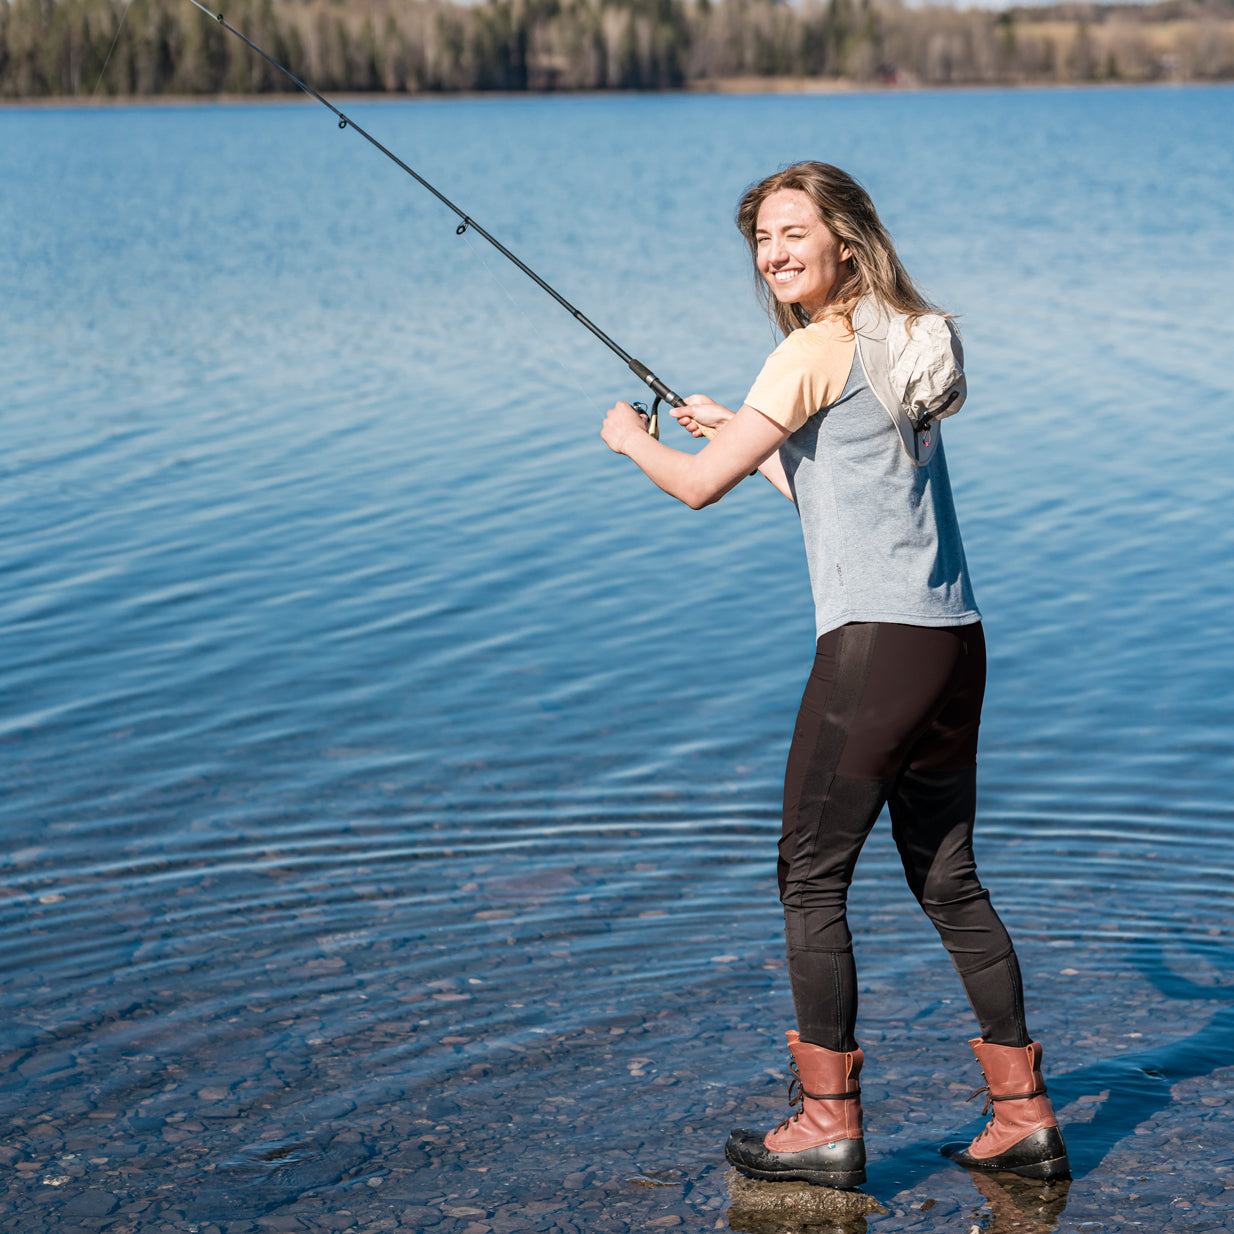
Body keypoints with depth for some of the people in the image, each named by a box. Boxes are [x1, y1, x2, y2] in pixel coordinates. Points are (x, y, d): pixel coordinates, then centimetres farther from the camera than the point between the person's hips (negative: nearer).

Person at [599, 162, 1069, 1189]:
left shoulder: (820, 350, -9)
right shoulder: (907, 342, 18)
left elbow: (700, 487, -9)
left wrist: (632, 439, 11)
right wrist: (732, 428, 33)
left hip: (874, 643, -9)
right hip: (955, 643, 9)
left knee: (811, 880, 1)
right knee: (948, 879, 14)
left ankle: (828, 1125, 6)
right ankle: (1025, 1119, 17)